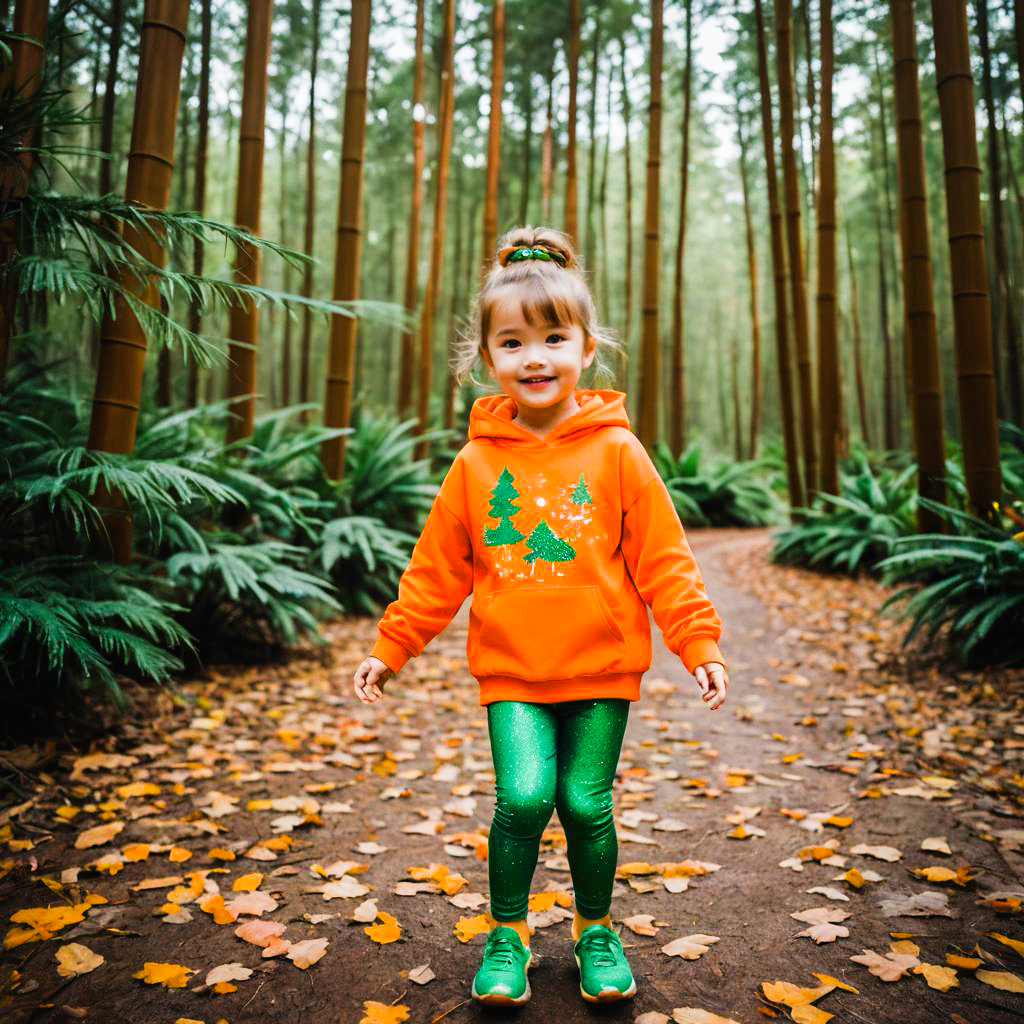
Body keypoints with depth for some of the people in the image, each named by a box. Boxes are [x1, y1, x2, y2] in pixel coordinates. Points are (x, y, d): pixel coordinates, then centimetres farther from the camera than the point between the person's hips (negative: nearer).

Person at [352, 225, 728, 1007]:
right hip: (510, 668, 1)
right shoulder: (477, 462, 0)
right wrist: (392, 647, 9)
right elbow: (437, 569, 8)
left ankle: (597, 931, 33)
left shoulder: (616, 451, -4)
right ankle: (508, 933, 16)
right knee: (524, 796, -12)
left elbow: (663, 559, -1)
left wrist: (700, 643, -5)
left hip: (602, 666, 0)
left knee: (586, 804, 4)